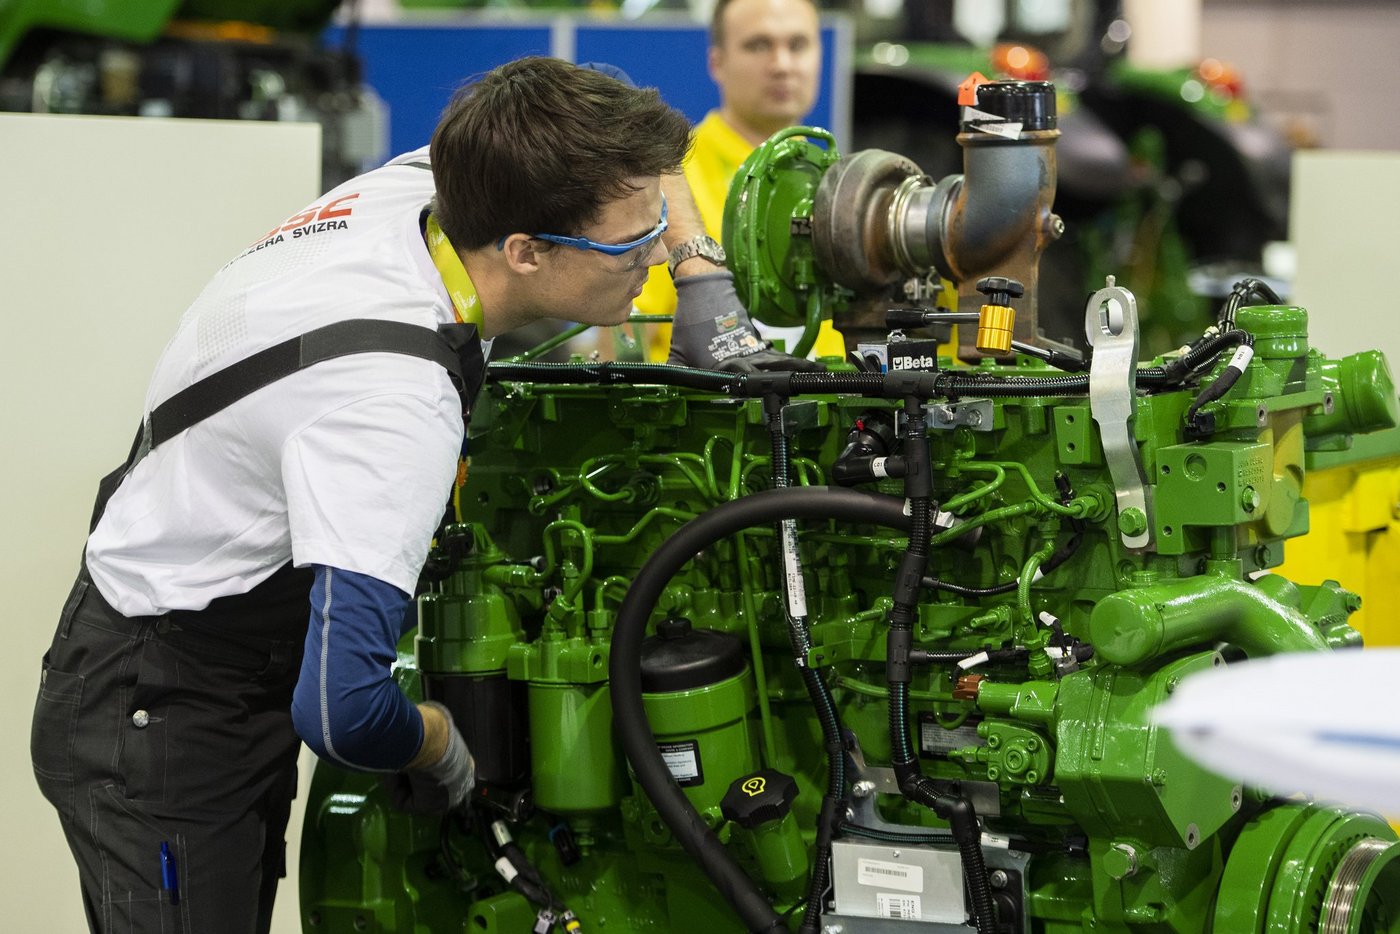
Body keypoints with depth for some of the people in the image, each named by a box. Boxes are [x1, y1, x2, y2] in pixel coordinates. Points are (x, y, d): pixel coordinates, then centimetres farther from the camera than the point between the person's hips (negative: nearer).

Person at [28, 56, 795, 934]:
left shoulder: (417, 181, -10)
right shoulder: (397, 401, -36)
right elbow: (343, 707, -41)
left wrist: (706, 279, 2)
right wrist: (437, 744, -20)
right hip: (158, 725, -9)